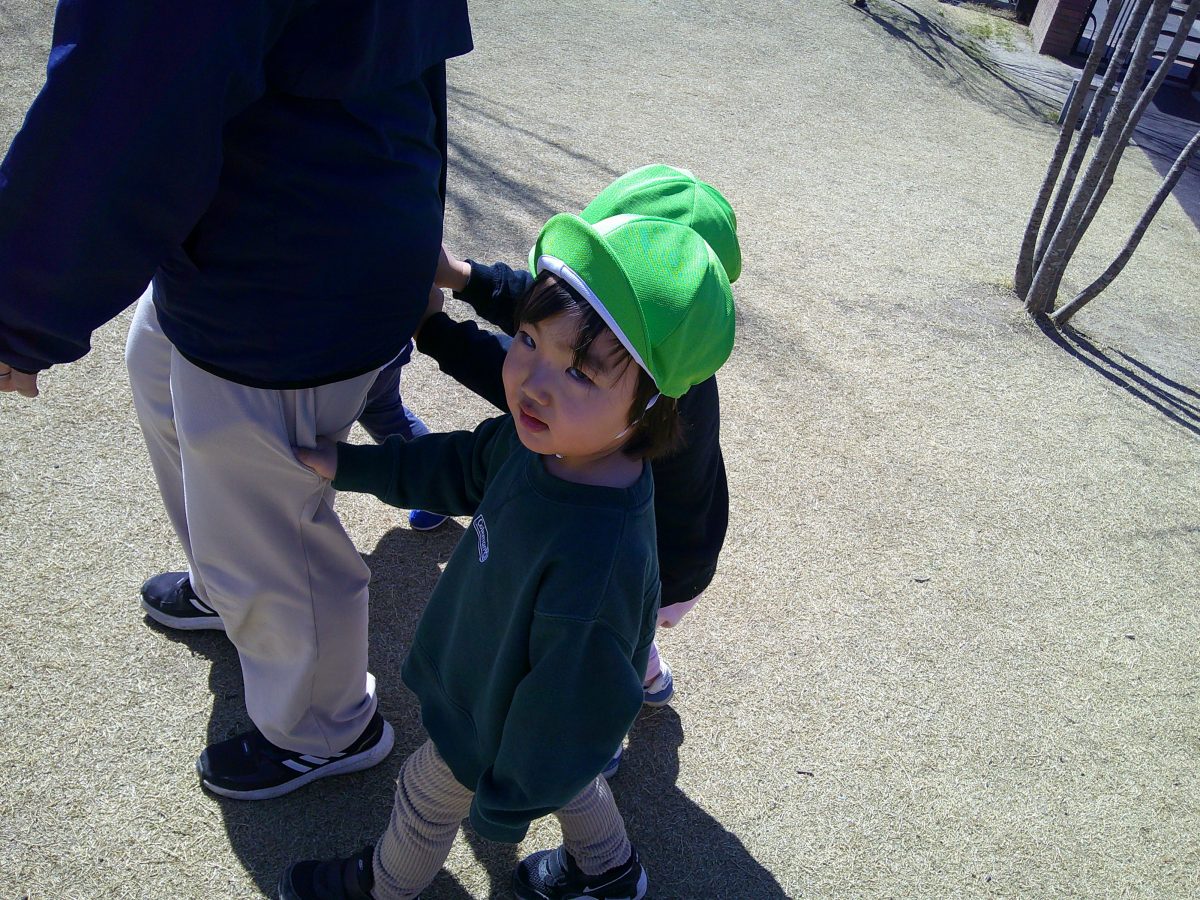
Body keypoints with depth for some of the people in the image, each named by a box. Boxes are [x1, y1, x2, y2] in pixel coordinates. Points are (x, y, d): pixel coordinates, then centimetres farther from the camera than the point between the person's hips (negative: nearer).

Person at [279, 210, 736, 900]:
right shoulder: (546, 437, -22)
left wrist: (508, 800, -15)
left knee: (428, 797, 24)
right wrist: (350, 465, 5)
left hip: (503, 726, -6)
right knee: (566, 779, 33)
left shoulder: (597, 559, -46)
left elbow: (566, 710, -31)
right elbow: (463, 468, 1)